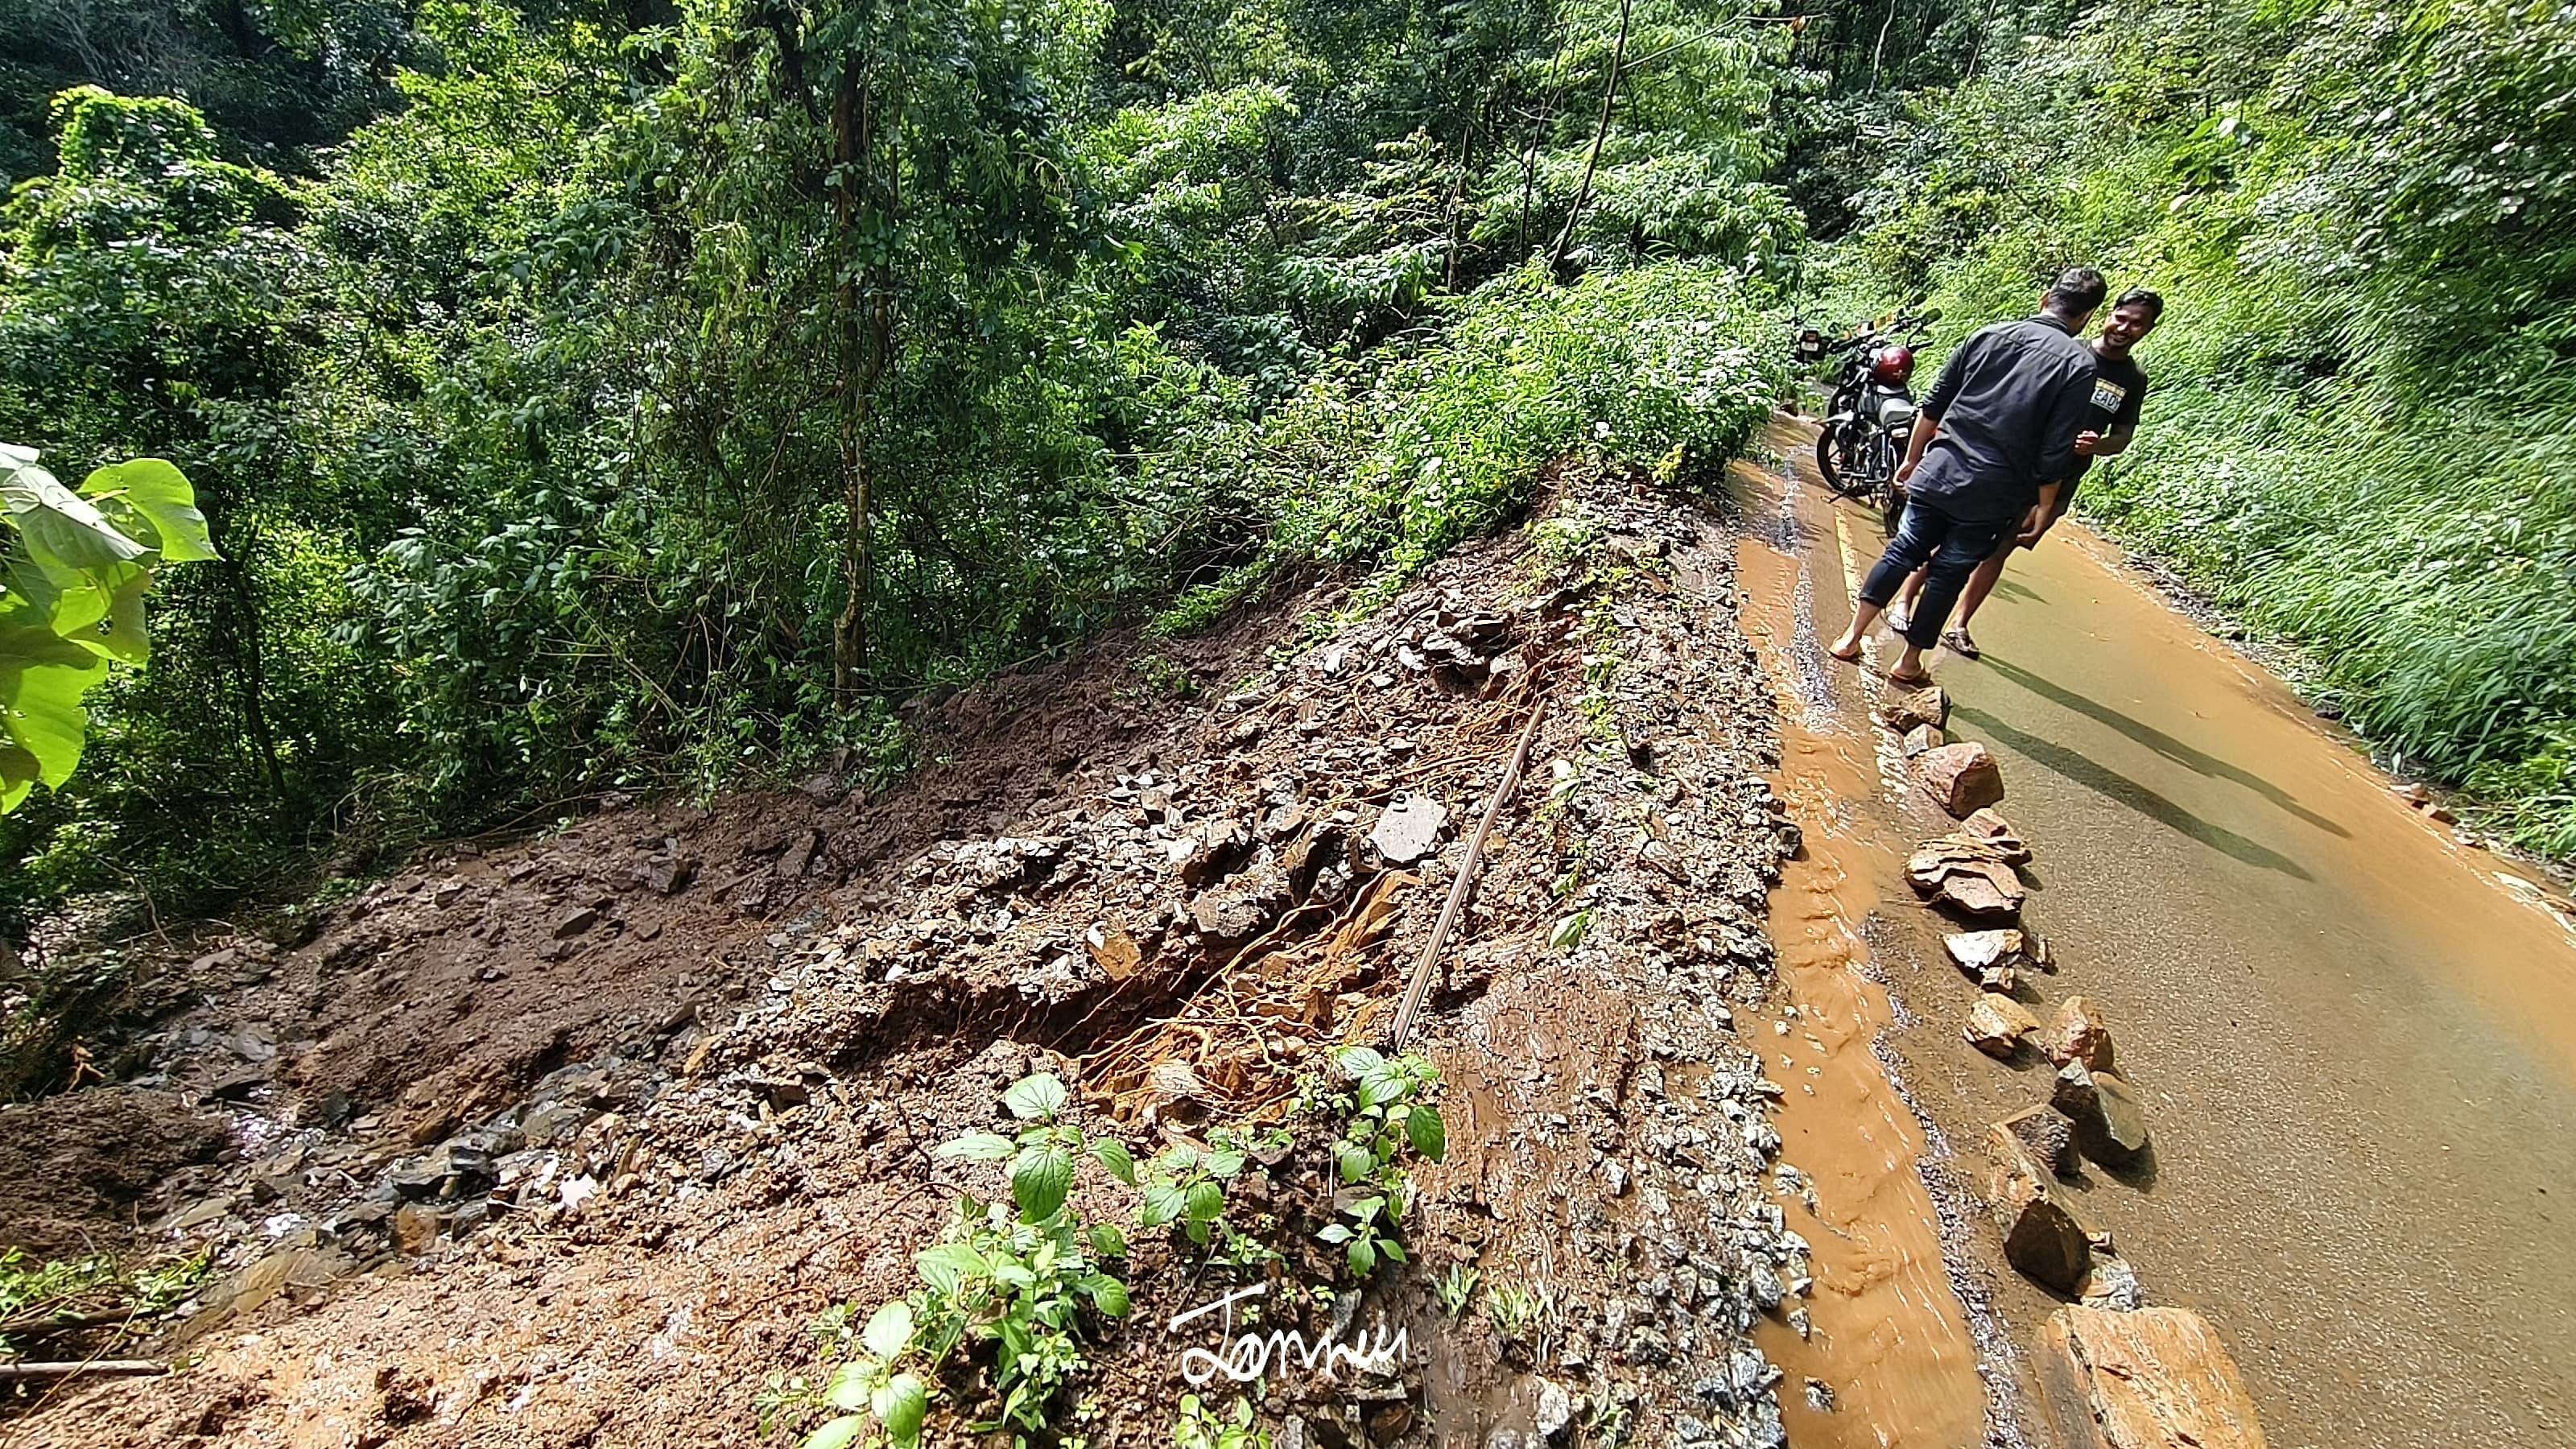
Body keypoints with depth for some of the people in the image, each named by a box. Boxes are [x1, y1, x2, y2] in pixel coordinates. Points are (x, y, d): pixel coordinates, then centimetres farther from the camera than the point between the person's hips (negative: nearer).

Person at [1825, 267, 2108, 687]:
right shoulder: (2081, 365, -4)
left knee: (1902, 553, 11)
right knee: (1948, 575, 8)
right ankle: (1909, 662, 16)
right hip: (1990, 494, -2)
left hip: (1937, 473, 2)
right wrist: (2044, 505, 3)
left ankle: (1850, 637, 9)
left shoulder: (1989, 336, 5)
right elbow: (2055, 451, -8)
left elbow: (1933, 406, 6)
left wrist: (1912, 459, 16)